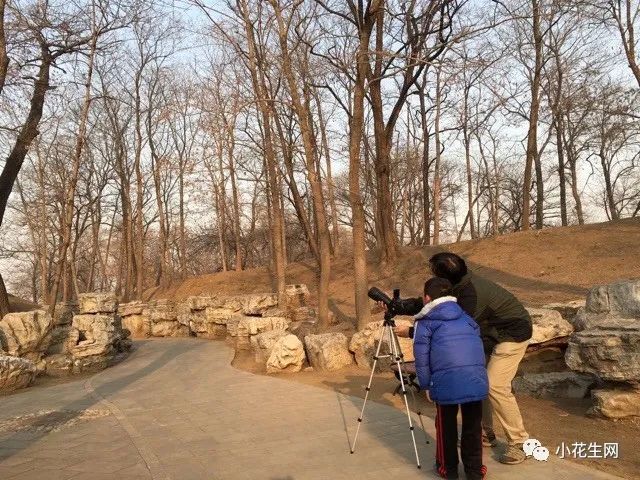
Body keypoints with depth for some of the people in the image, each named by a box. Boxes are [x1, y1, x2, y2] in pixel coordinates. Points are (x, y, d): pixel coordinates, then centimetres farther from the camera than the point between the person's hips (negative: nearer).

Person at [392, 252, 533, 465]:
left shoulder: (474, 293, -34)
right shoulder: (459, 286, -8)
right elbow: (427, 303, 2)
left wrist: (411, 331, -25)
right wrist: (395, 306, -8)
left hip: (512, 334, -9)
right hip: (489, 335, 9)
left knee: (496, 386, -17)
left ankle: (519, 443, -5)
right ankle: (486, 434, 19)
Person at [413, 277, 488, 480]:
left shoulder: (426, 321, 10)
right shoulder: (466, 317, 25)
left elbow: (421, 355, 4)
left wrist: (426, 385, 10)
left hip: (446, 379, -3)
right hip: (477, 377, 4)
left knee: (446, 424, 15)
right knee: (473, 424, 16)